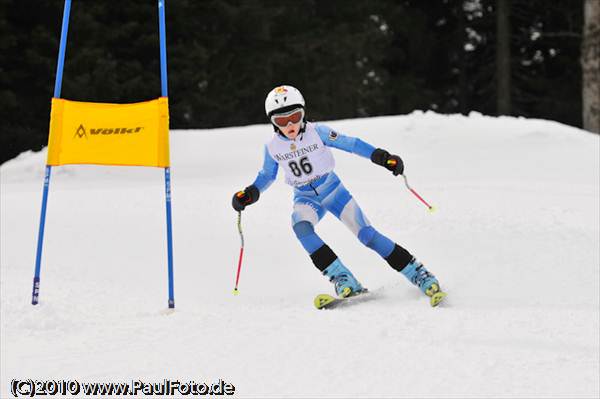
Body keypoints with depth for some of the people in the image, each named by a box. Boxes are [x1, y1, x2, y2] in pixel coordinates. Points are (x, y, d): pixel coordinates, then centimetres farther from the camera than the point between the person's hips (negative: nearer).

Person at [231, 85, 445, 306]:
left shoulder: (316, 132, -15)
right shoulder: (273, 147, -7)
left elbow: (351, 144, -11)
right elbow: (267, 175, 9)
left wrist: (381, 156, -21)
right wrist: (249, 194, -7)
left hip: (333, 190, -2)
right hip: (305, 198, 2)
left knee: (366, 234, -13)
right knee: (301, 227, -31)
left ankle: (420, 275, -7)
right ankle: (344, 281, -30)